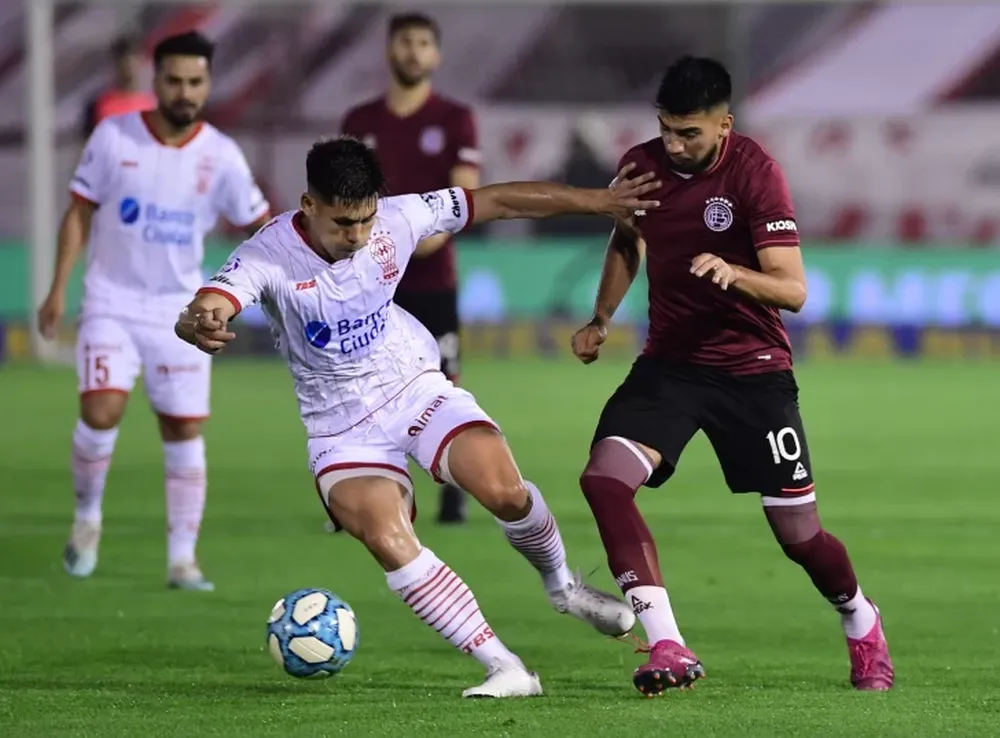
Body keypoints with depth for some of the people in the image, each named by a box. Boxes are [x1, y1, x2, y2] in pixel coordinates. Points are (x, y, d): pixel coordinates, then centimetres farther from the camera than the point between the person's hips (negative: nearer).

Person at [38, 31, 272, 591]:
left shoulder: (220, 156, -5)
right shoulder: (114, 136, -7)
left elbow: (260, 224, 4)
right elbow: (80, 211, 1)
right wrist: (59, 287, -3)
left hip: (180, 312, 2)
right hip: (112, 303, -1)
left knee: (186, 431, 1)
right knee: (101, 413, -18)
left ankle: (183, 558, 9)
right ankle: (88, 518, 9)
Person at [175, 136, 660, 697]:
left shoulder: (397, 219, -12)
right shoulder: (269, 256, -21)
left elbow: (499, 202, -1)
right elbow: (203, 312, -38)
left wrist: (597, 200, 3)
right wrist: (199, 325, -63)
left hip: (417, 388, 2)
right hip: (342, 426, -2)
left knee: (503, 489, -21)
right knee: (387, 540, -26)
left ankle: (562, 585, 13)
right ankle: (504, 669, -19)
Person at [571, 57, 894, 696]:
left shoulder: (755, 171, -16)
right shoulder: (641, 165, -2)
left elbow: (792, 290, -19)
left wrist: (733, 273, -38)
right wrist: (601, 319, 9)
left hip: (754, 370, -3)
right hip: (670, 361, 3)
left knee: (800, 535, 1)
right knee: (604, 478, -23)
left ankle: (863, 626, 35)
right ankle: (668, 648, -22)